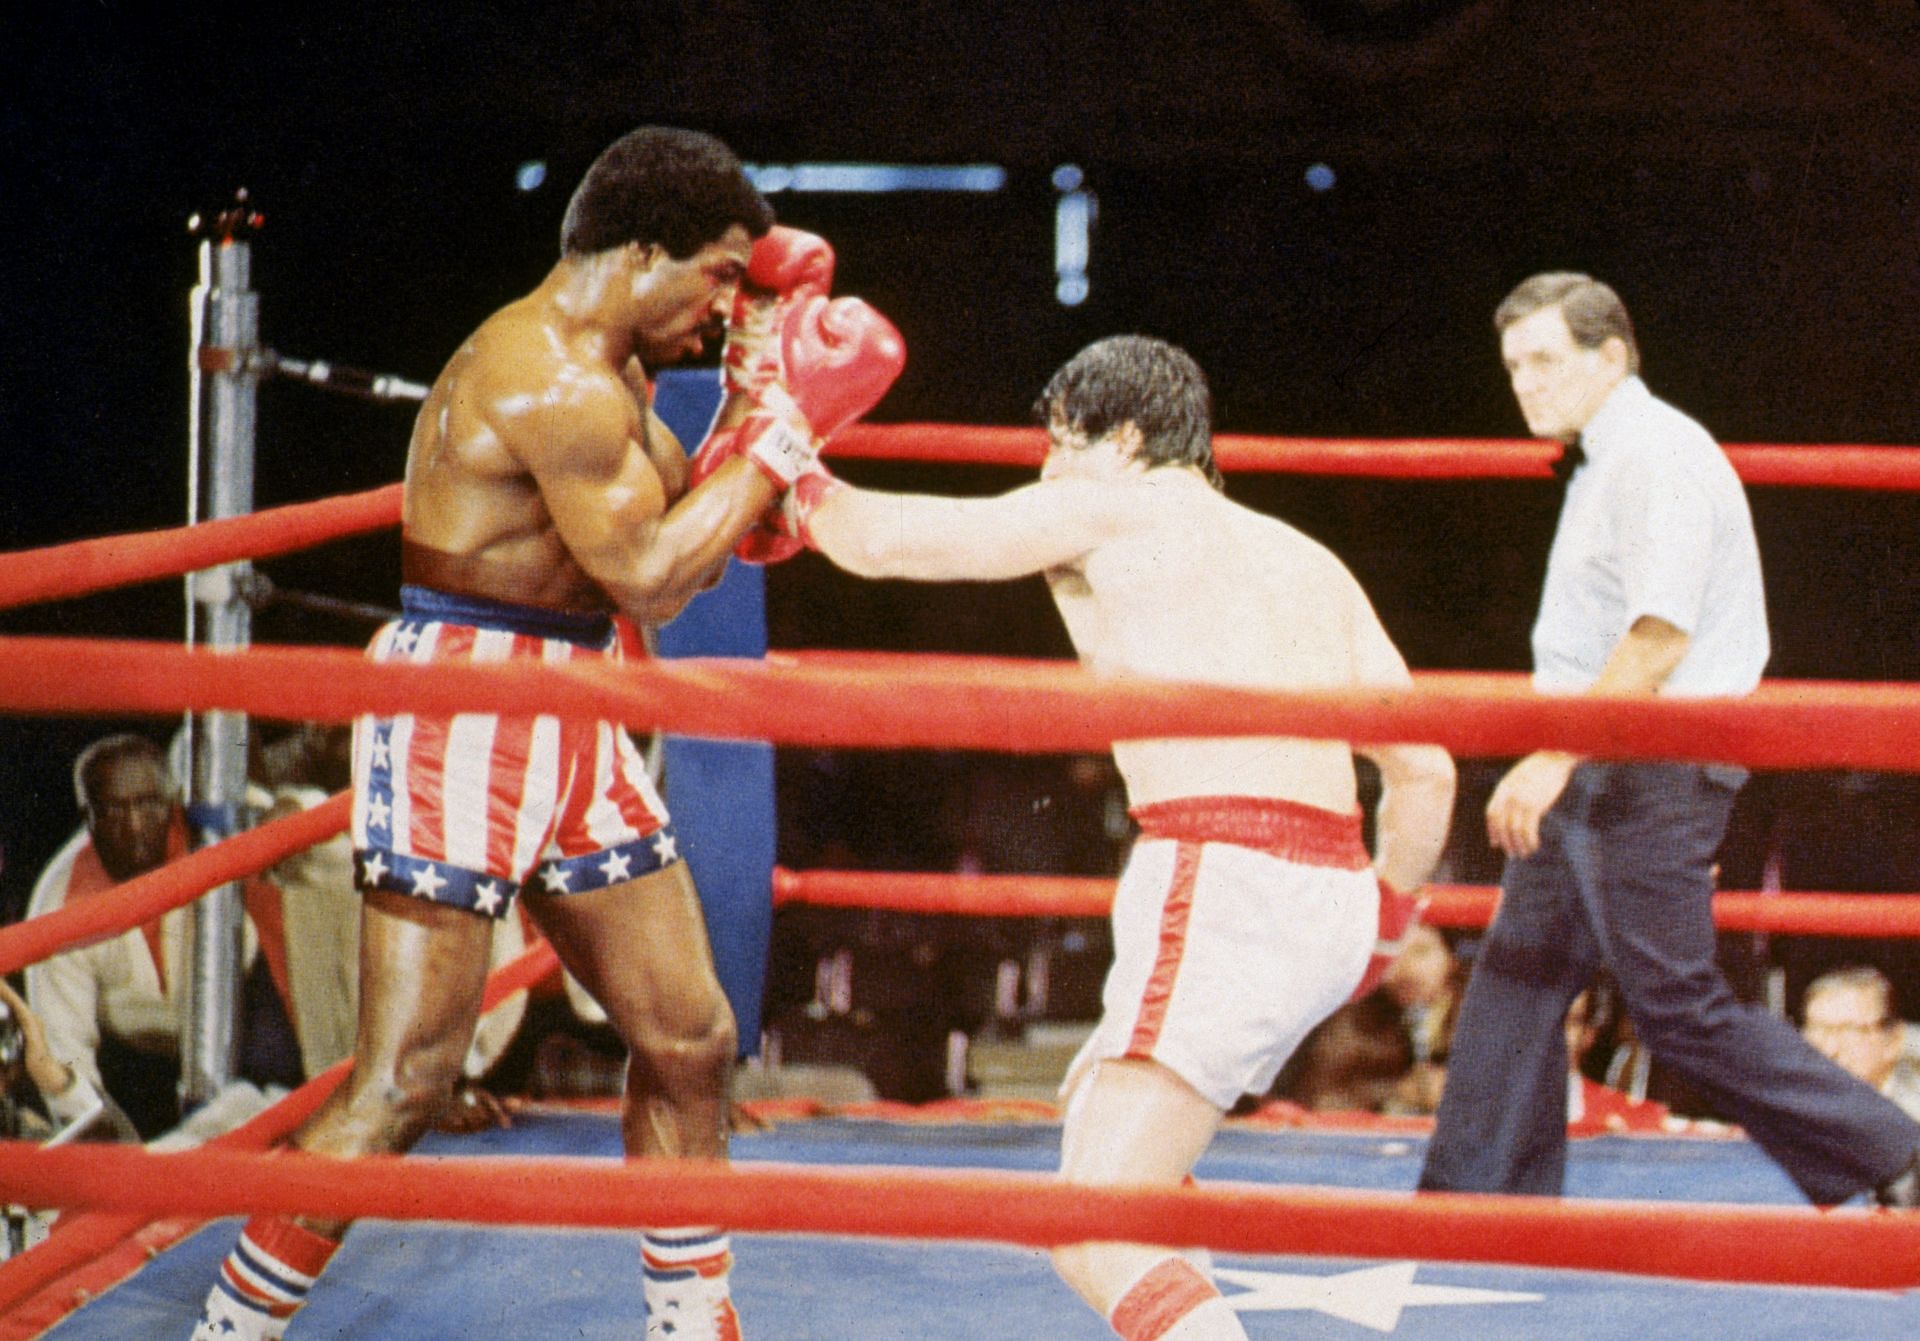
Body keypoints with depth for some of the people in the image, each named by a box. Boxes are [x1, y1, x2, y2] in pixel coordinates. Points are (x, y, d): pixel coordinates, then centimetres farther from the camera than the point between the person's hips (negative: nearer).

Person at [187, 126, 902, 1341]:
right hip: (462, 715, -10)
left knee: (688, 1038, 13)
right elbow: (650, 576, -21)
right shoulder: (547, 377, -19)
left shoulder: (607, 374, 14)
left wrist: (756, 403, 10)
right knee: (407, 1080, -10)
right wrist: (782, 431, -13)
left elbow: (680, 551, 16)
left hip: (572, 729, 10)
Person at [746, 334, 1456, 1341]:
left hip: (1227, 885, -8)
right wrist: (1384, 919, 30)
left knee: (1092, 1238, -12)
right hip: (1329, 904, 9)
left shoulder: (1105, 512, 4)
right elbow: (1424, 771, 17)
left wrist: (802, 490, 28)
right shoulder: (1312, 563, 22)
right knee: (1093, 1109, 31)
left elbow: (883, 541, 7)